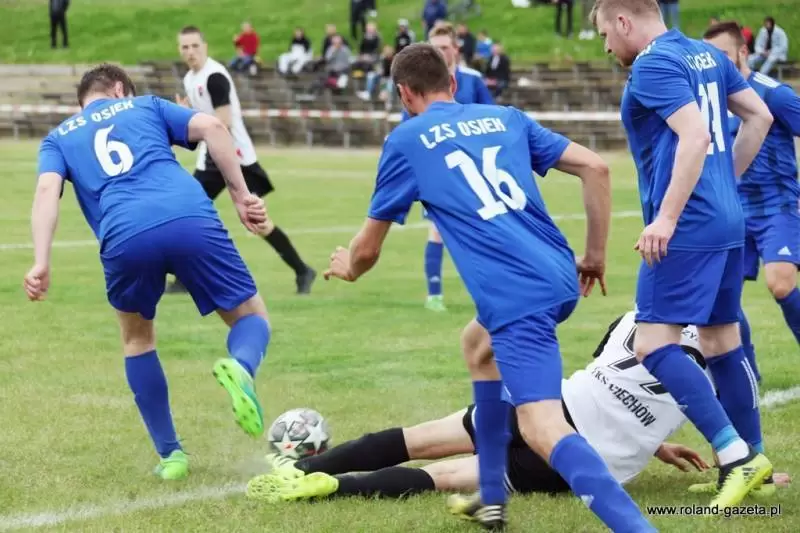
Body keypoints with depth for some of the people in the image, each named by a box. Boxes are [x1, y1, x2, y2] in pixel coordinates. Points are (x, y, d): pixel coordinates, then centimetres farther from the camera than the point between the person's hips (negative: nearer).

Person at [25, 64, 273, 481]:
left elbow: (48, 188, 8)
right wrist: (241, 197, 13)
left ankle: (170, 454, 23)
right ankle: (240, 367, -21)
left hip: (126, 237, 1)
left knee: (137, 338, 29)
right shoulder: (147, 106, 30)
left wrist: (41, 262, -2)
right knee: (252, 318, 16)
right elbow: (211, 127, 13)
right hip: (192, 219, 0)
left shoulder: (59, 138, 29)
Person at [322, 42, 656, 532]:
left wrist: (347, 267, 41)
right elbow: (595, 167, 12)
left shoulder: (407, 141, 9)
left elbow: (368, 248, 17)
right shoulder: (506, 118, 20)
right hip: (561, 278, 7)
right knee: (479, 343, 34)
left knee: (543, 428, -16)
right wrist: (595, 256, 21)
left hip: (517, 295, -7)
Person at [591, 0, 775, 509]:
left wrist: (666, 217, -25)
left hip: (687, 230, -9)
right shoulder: (708, 55, 14)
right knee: (723, 342, 14)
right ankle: (752, 465, 18)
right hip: (728, 222, 9)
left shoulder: (652, 66, -12)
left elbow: (695, 134, -23)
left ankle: (737, 454, -17)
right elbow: (759, 117, 18)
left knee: (655, 345, -11)